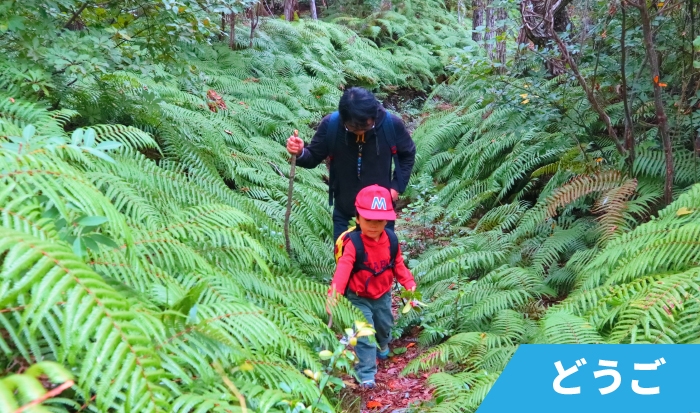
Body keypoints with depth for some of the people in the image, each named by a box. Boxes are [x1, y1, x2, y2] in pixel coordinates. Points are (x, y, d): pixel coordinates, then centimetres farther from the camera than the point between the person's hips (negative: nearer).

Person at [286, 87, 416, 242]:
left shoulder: (392, 124, -18)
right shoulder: (330, 124, -18)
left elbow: (408, 155, 1)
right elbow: (314, 157, -5)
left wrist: (397, 186, -8)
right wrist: (300, 153, -27)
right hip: (344, 212, 1)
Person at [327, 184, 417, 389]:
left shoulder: (390, 240, -11)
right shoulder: (353, 244, -27)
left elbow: (398, 265, 1)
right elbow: (344, 267, -40)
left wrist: (409, 284, -9)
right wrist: (335, 290, -54)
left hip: (383, 295, 5)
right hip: (359, 298, -5)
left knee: (385, 325, 27)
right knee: (364, 336, -6)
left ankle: (382, 346, 60)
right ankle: (366, 374, 5)